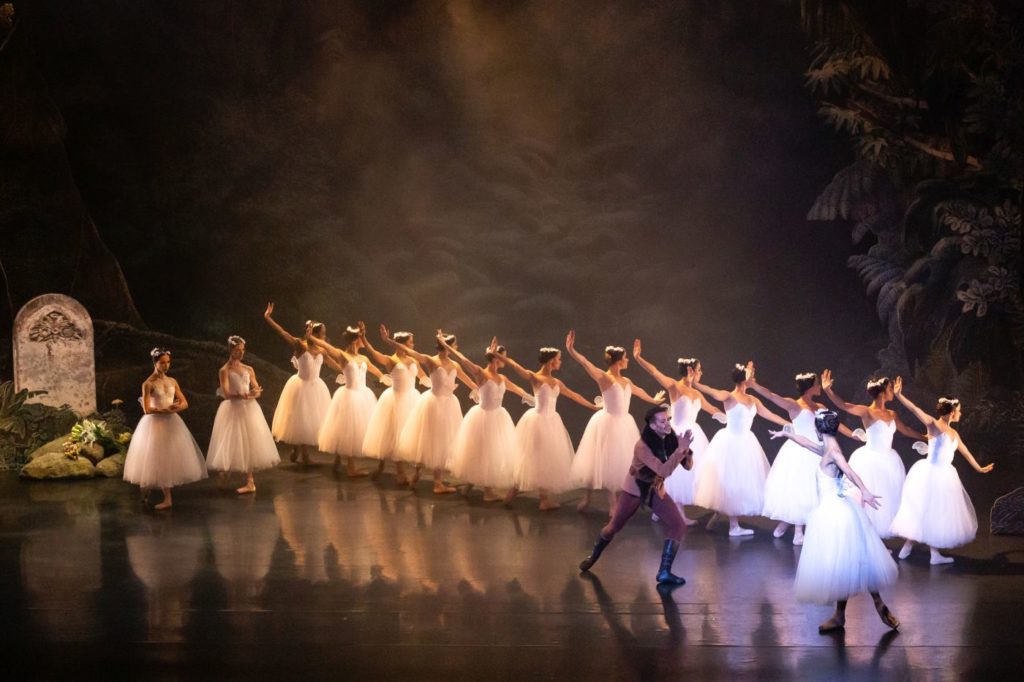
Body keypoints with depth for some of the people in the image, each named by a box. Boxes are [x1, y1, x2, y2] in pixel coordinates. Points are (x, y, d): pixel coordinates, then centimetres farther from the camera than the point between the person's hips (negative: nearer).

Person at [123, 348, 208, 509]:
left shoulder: (172, 381, 8)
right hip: (155, 423, -6)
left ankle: (168, 497, 9)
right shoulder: (148, 383, -9)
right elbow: (147, 409, -15)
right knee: (159, 461, -3)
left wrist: (177, 407, -14)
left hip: (172, 423, 6)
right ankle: (167, 498, 2)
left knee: (174, 458, 4)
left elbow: (184, 403, 7)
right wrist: (166, 409, -18)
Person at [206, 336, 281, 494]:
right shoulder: (225, 370, -4)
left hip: (249, 409, 4)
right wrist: (241, 395, -29)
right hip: (233, 410, -4)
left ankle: (249, 481, 5)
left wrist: (254, 393, -14)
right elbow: (226, 394, -14)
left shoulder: (248, 369, 10)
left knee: (249, 444, 2)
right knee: (234, 445, -4)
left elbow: (257, 390, 9)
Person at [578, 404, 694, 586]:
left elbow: (688, 465, -11)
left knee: (678, 525, -12)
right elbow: (664, 471, -39)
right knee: (614, 526, 12)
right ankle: (593, 556, 40)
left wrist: (686, 449, -31)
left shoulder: (671, 439, -15)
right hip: (634, 489, -4)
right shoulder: (642, 446, -31)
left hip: (656, 490, 4)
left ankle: (664, 572, -6)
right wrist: (680, 449, -44)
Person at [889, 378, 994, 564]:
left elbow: (965, 452, 26)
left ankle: (935, 553, 16)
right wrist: (899, 395, -32)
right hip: (930, 473, -7)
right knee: (924, 511, -1)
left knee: (938, 513, 10)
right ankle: (907, 548, 10)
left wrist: (979, 468, 36)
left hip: (944, 476, 8)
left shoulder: (954, 433, 12)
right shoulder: (934, 425, -9)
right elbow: (916, 409, -20)